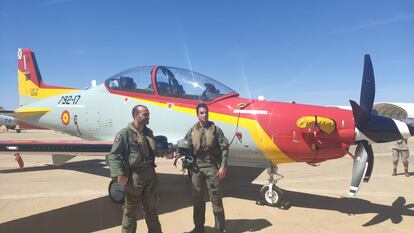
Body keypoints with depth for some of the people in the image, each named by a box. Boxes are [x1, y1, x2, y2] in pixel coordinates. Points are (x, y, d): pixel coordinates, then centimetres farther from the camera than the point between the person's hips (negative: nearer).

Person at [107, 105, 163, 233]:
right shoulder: (125, 133, -12)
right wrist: (119, 175, -23)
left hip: (150, 174, 6)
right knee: (130, 209, 10)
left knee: (152, 208, 19)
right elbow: (114, 155, -16)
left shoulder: (148, 132, 9)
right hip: (134, 176, -6)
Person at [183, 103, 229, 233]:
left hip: (212, 167, -2)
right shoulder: (192, 131, 7)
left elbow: (224, 148, -2)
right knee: (197, 199, 12)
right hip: (196, 168, 3)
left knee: (216, 199, 2)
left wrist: (223, 166, -8)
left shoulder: (216, 129, 1)